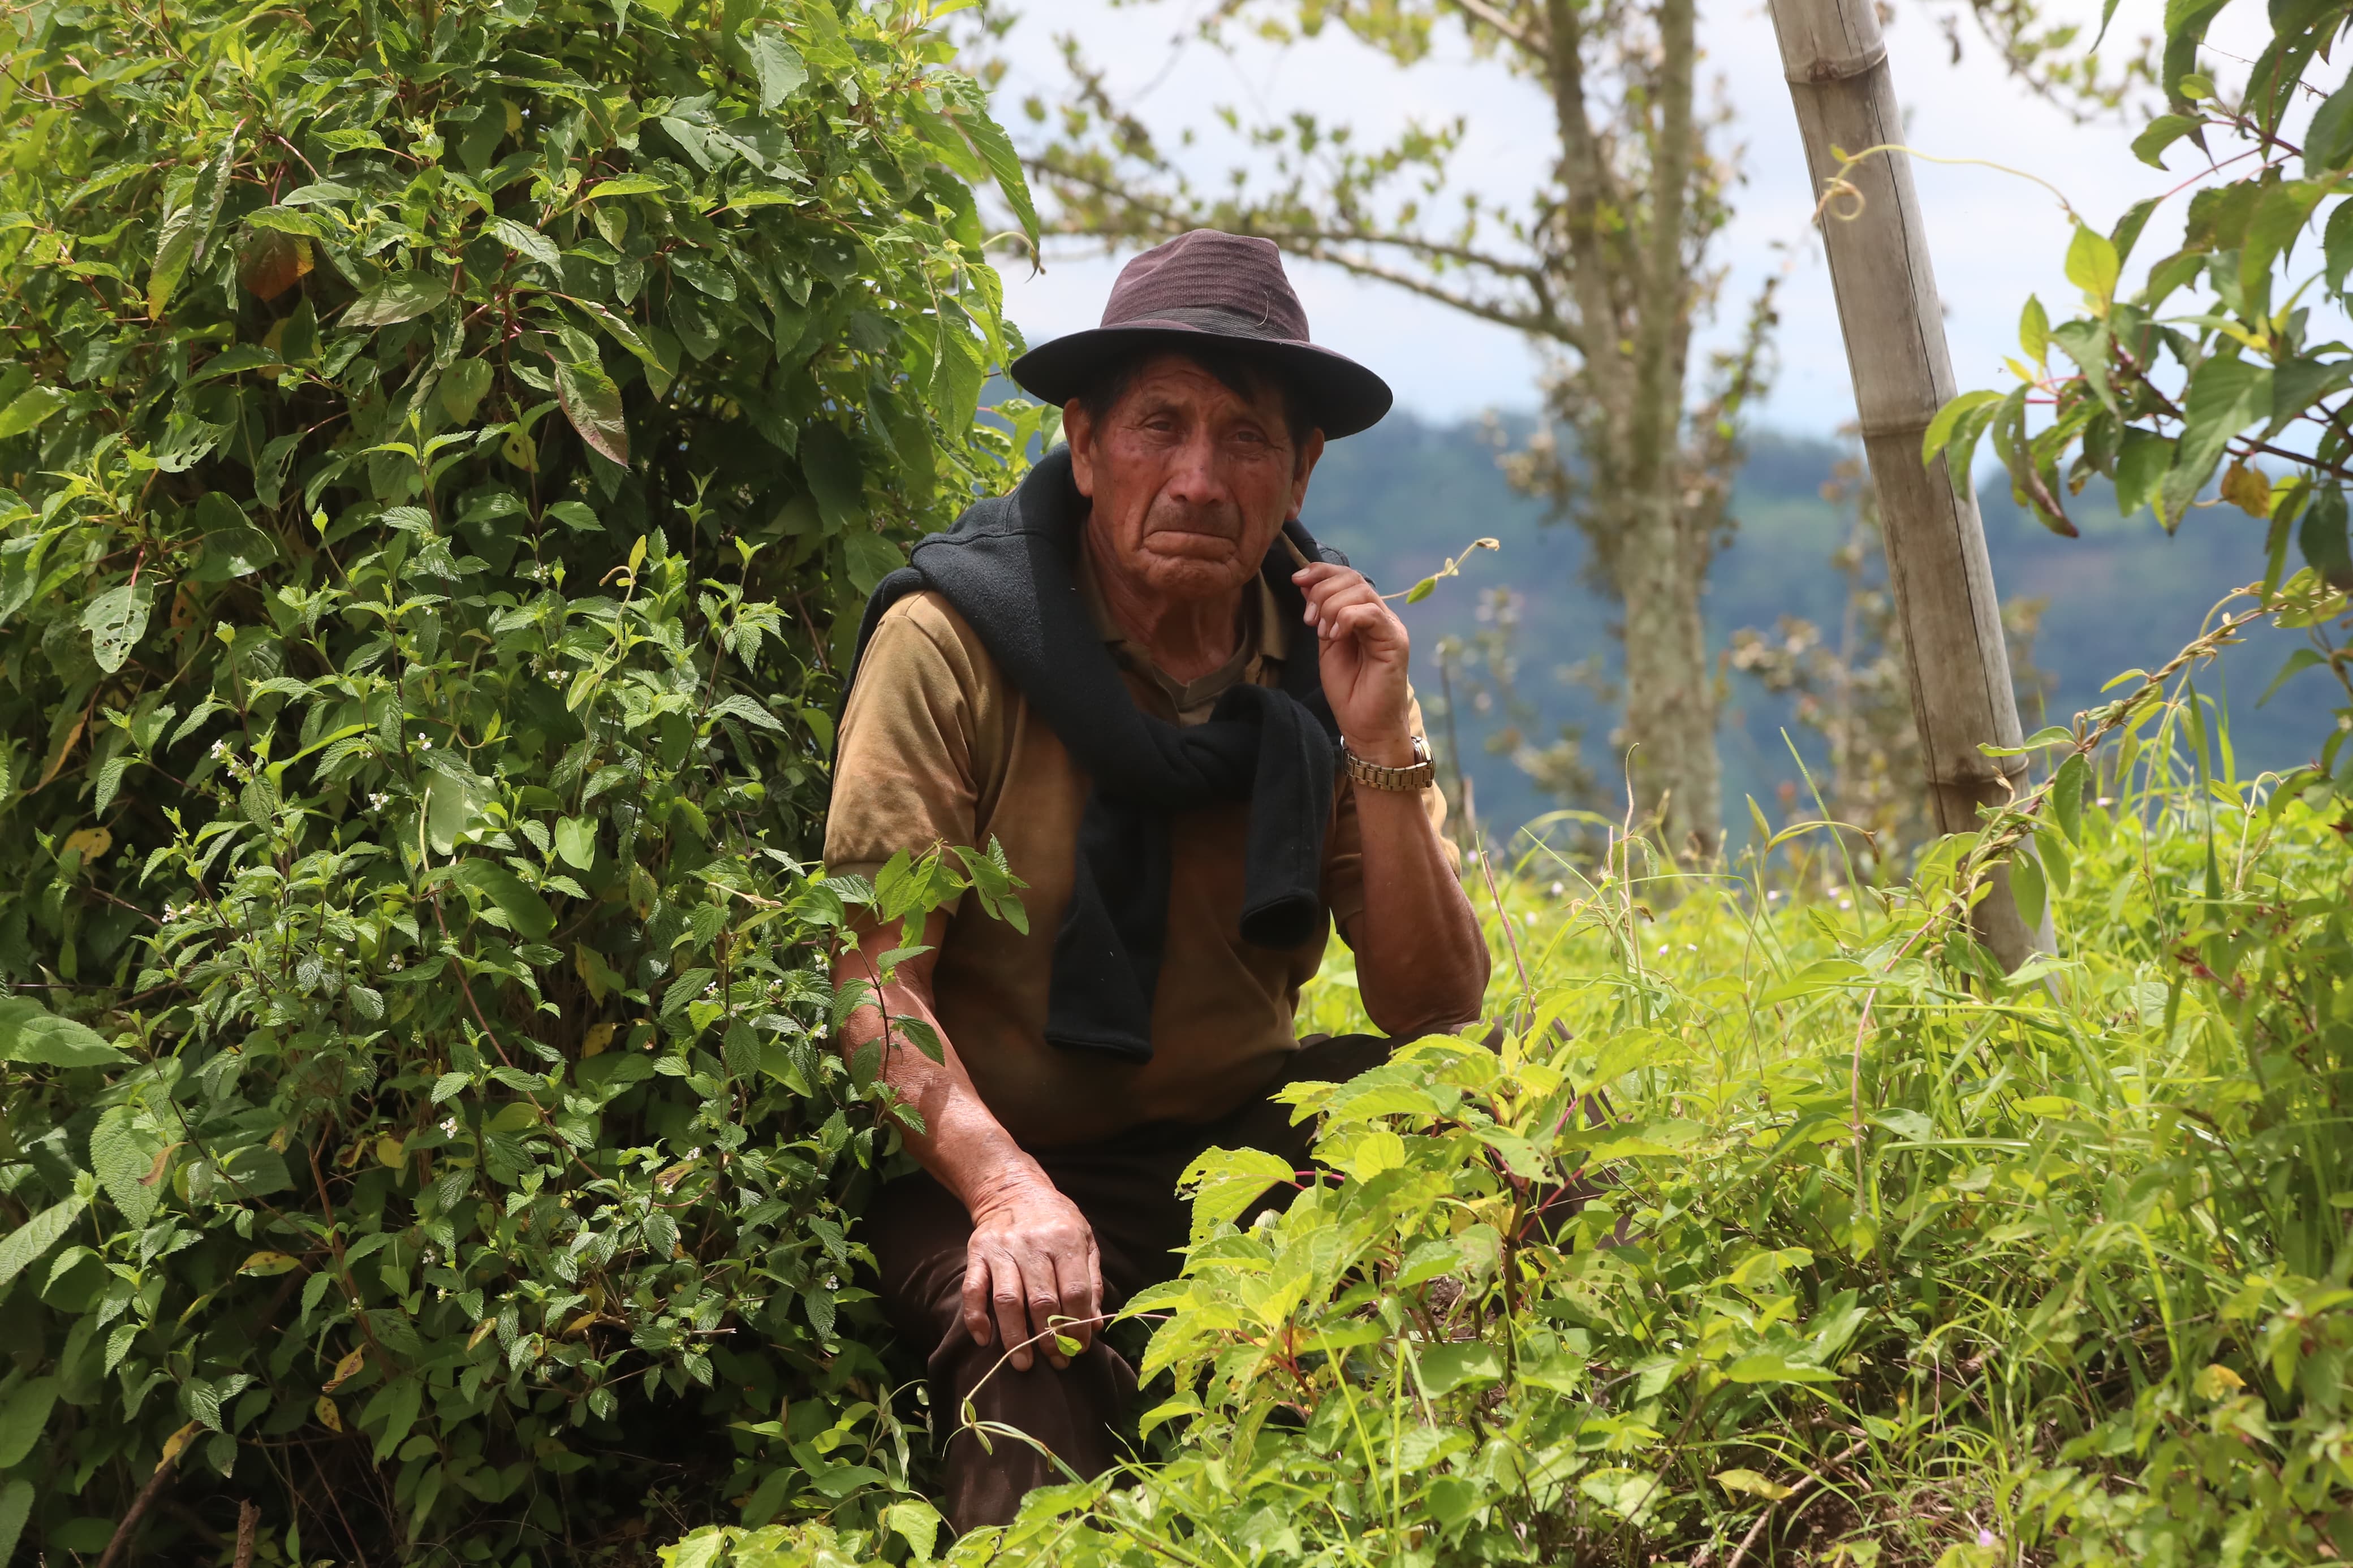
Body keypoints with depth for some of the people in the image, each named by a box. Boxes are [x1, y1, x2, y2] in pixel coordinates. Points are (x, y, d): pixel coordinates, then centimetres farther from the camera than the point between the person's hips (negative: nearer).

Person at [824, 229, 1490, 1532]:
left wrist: (1380, 747, -14)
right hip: (988, 1158, -5)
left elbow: (1433, 1012, -1)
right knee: (1028, 1338, -37)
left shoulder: (1325, 666, 2)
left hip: (1238, 1139, 5)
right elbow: (871, 980, -14)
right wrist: (1008, 1189, -31)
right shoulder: (952, 641, -10)